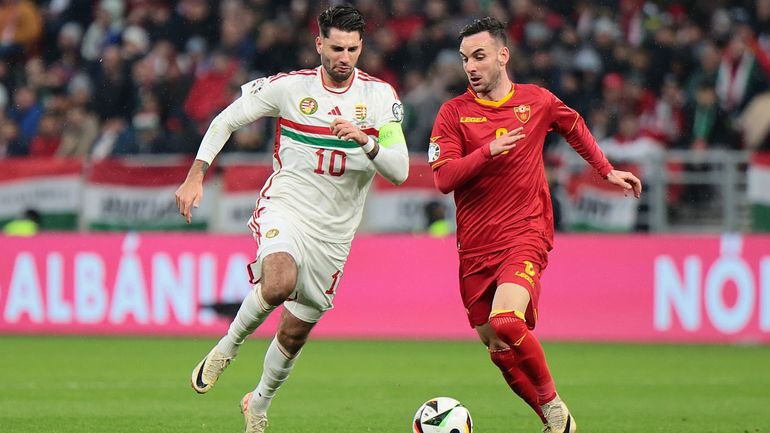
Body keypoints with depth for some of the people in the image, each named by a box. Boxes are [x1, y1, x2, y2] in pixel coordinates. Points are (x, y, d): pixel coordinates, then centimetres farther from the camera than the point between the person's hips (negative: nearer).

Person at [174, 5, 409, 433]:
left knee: (295, 332, 10)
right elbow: (226, 120, 5)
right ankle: (227, 347, -10)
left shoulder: (380, 96, -3)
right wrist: (196, 177, -3)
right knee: (280, 283, -35)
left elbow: (400, 170, -8)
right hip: (285, 208, -2)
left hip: (334, 231, 3)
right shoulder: (290, 87, -6)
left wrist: (366, 141, -27)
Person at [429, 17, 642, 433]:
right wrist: (489, 151, -21)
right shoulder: (454, 112, 1)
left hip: (526, 235, -3)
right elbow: (443, 178, -10)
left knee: (506, 321, -27)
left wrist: (607, 171, 31)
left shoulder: (538, 101, 4)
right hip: (475, 246, 3)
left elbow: (574, 126, 26)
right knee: (498, 350, 4)